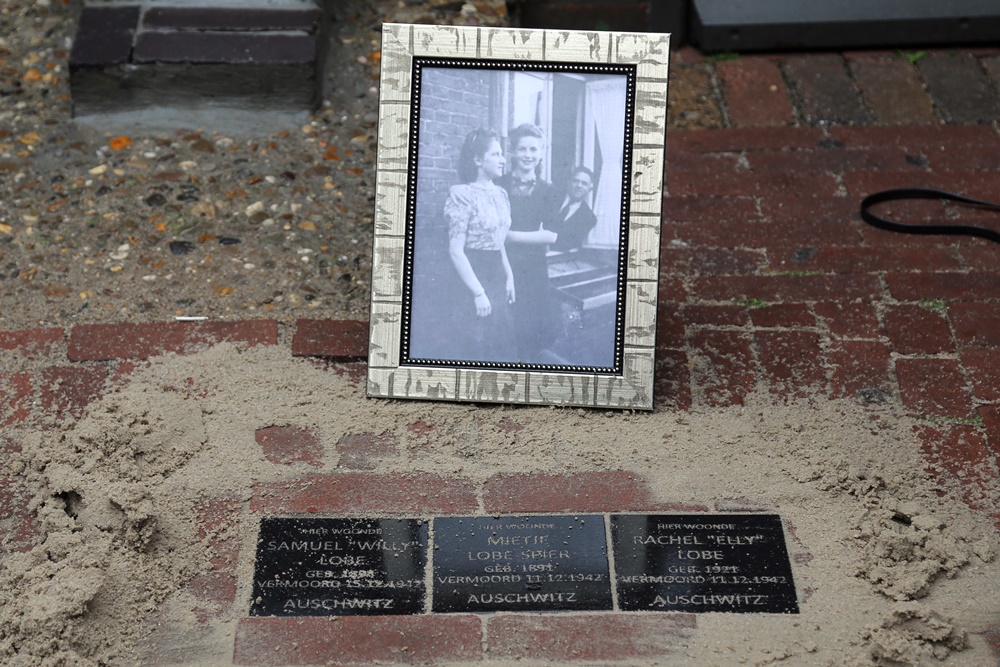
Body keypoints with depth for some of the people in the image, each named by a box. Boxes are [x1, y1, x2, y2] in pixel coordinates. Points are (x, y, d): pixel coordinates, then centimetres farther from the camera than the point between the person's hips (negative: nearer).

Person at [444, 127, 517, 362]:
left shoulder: (500, 194, 10)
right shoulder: (463, 195, -12)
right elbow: (455, 251, -15)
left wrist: (509, 276, 9)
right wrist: (478, 292, -18)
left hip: (497, 276, 7)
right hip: (474, 275, -7)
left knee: (503, 346, 11)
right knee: (477, 350, 0)